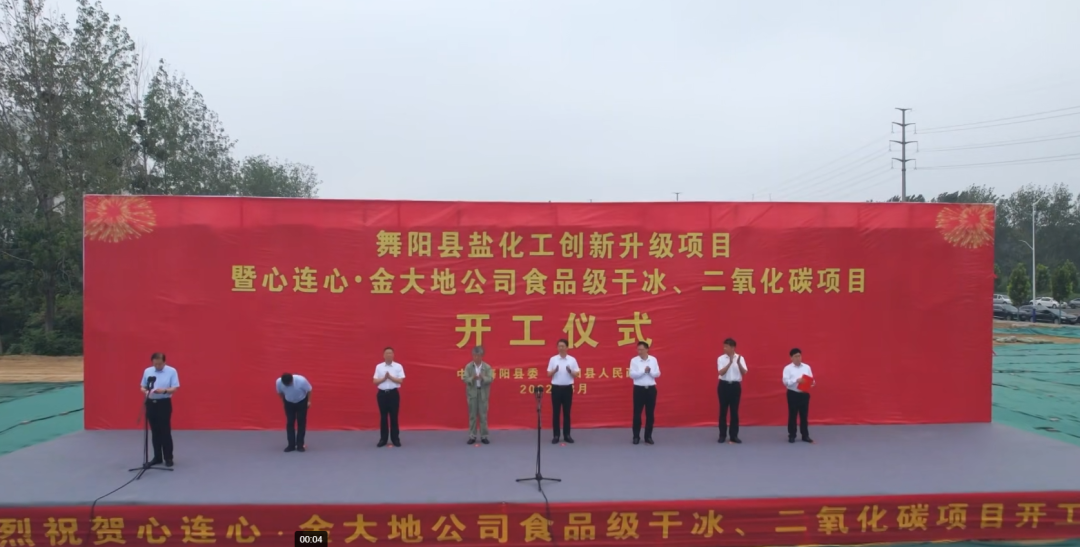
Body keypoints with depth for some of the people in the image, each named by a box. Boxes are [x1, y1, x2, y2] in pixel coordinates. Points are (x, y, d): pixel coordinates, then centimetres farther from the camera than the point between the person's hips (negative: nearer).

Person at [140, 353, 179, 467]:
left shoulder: (172, 371, -5)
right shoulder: (147, 371, 6)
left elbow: (175, 388, -8)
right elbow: (142, 387, 9)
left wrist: (164, 390, -27)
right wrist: (146, 391, -14)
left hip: (164, 403, -4)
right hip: (151, 403, 4)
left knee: (165, 432, -3)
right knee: (155, 432, 9)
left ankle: (168, 458, 4)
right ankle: (157, 457, 17)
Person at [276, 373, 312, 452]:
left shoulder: (301, 380, -36)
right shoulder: (279, 382, -28)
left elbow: (309, 390, -17)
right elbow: (280, 392, -5)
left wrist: (309, 401, -9)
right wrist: (283, 401, 5)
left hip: (302, 402, -2)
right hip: (289, 403, 2)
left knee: (301, 422, -1)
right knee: (289, 423, 1)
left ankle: (300, 445, 6)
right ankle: (291, 445, 8)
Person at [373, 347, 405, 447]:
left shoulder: (398, 366, -1)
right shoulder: (379, 367, 3)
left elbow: (400, 381, -7)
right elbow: (375, 382, 1)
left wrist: (390, 377, -17)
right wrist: (384, 378, -14)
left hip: (393, 393, -1)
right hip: (382, 394, 1)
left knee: (394, 417, 3)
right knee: (383, 417, 6)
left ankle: (395, 439, 11)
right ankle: (383, 439, 14)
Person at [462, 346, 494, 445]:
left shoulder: (487, 367, -1)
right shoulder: (468, 366, -1)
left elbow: (490, 379, -9)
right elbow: (465, 378, -7)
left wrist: (483, 378, -28)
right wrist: (472, 378, -26)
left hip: (483, 393, 0)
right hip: (472, 393, 0)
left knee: (483, 415, 4)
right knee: (472, 415, 5)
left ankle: (483, 436, 11)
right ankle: (472, 436, 11)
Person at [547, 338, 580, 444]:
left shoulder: (572, 360, 2)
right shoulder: (553, 359, 1)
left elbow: (576, 374, 2)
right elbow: (549, 374, 1)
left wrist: (570, 371, -19)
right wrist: (555, 370, -19)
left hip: (567, 388, 0)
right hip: (556, 388, 0)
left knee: (567, 412, 5)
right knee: (556, 412, 2)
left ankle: (567, 435, 13)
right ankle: (556, 435, 8)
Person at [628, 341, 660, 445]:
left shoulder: (653, 360, 2)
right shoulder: (634, 360, -4)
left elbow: (657, 374, 1)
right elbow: (632, 375, -12)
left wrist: (650, 371, -18)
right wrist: (644, 371, -21)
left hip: (651, 389, 2)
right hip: (639, 389, -2)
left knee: (650, 413, 6)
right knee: (637, 413, 1)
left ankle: (648, 436, 16)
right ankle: (636, 436, 11)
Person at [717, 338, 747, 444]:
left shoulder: (740, 358, 1)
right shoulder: (721, 358, -2)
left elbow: (744, 373, -8)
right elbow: (721, 372, -13)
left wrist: (738, 363, -24)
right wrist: (730, 363, -24)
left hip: (735, 385, 1)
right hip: (724, 385, 0)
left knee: (734, 411, 4)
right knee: (723, 410, 4)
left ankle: (734, 436, 12)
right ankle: (722, 435, 12)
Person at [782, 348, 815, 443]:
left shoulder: (807, 367, 7)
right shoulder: (788, 368, -3)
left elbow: (811, 379, 6)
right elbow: (786, 381, -13)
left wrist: (811, 382, -17)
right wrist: (796, 380, -25)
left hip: (804, 394, 3)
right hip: (793, 394, -3)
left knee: (804, 415, 8)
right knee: (792, 415, 2)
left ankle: (805, 435, 16)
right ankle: (791, 435, 11)